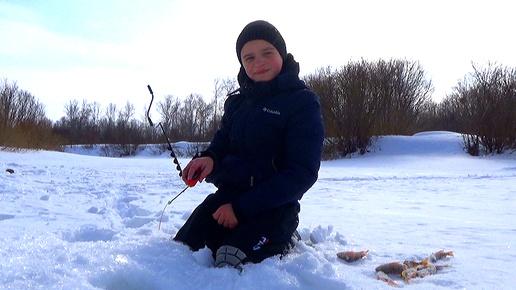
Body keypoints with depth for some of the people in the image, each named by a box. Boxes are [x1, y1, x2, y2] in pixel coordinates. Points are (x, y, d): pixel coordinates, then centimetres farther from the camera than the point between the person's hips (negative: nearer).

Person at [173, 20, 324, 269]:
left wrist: (242, 208, -16)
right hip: (225, 197, 5)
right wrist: (209, 159, -8)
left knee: (230, 261, -28)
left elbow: (303, 173, -12)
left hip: (273, 208, -4)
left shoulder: (303, 102, -5)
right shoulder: (236, 102, 14)